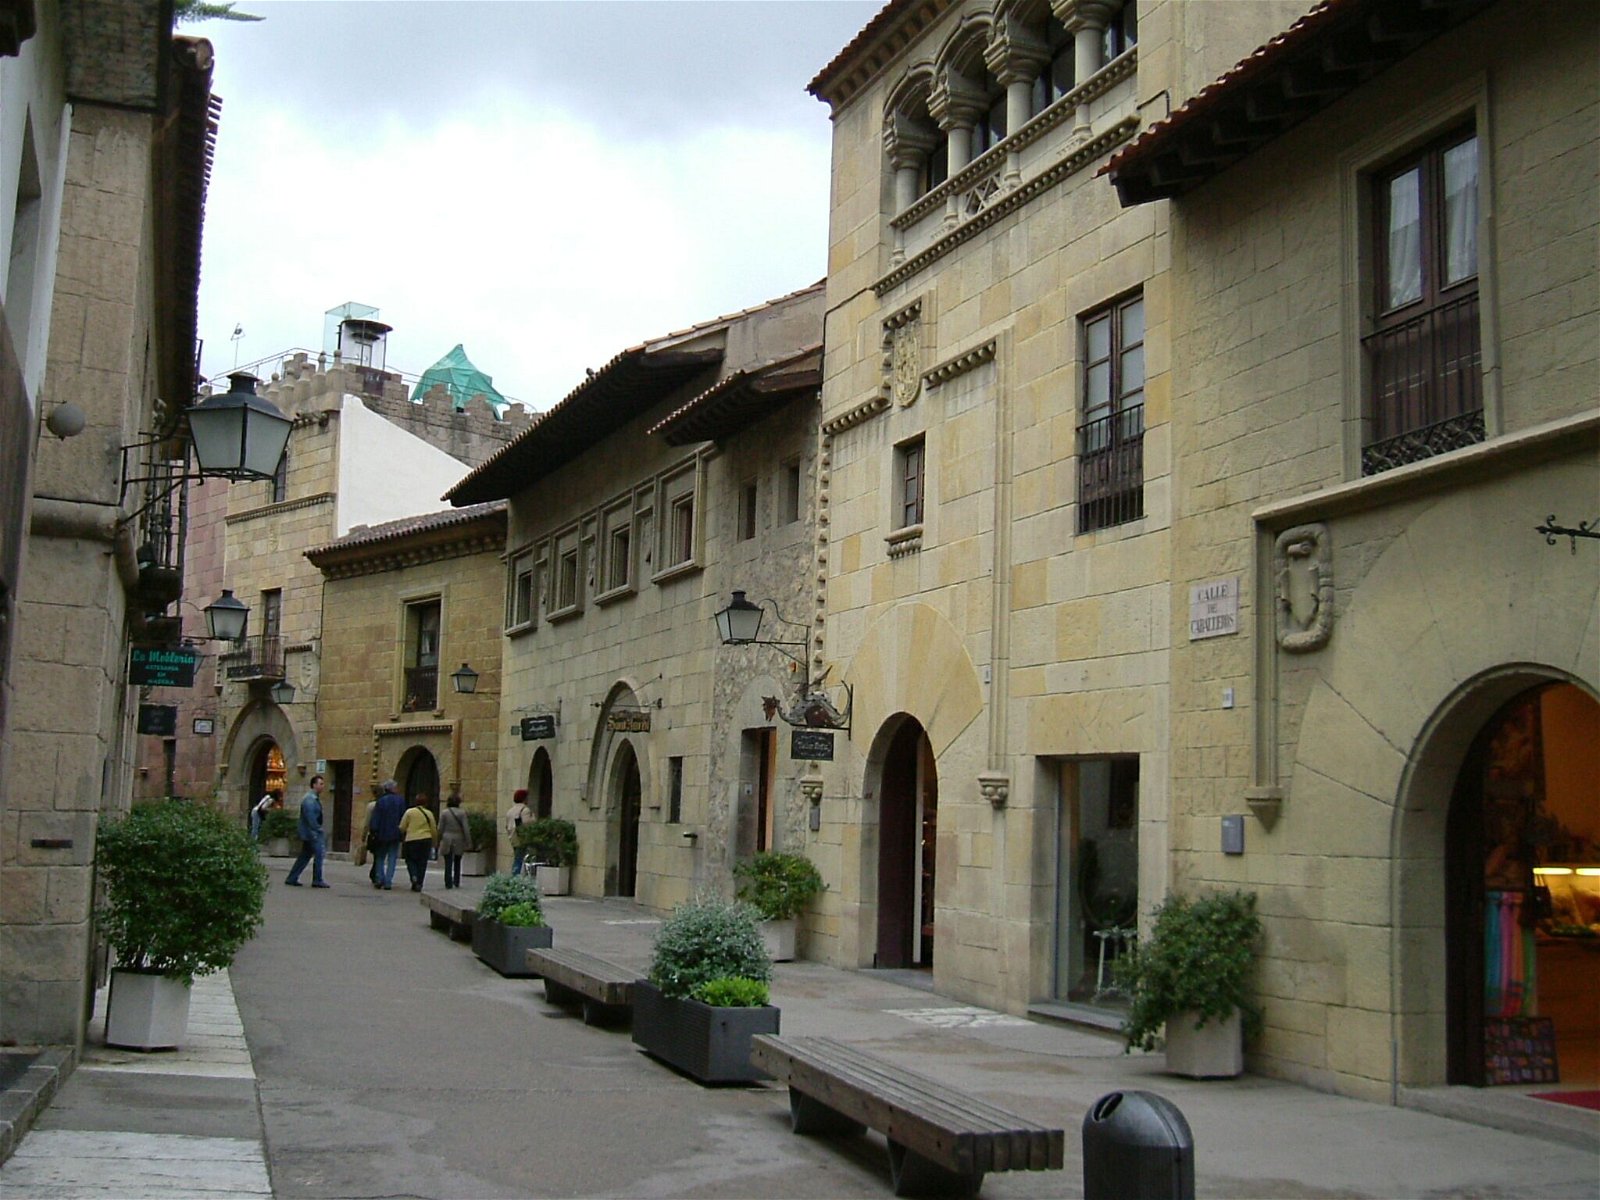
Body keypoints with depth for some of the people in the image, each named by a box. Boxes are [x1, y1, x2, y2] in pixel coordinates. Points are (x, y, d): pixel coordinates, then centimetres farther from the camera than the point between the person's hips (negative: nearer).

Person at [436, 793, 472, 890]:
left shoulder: (444, 813, -4)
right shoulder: (462, 812, -5)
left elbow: (440, 828, -2)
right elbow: (465, 828, -7)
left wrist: (439, 841, 9)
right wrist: (468, 842, -3)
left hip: (447, 840, -1)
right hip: (459, 841, 1)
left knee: (448, 863, 3)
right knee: (457, 862, 17)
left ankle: (448, 883, -1)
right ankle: (456, 882, 19)